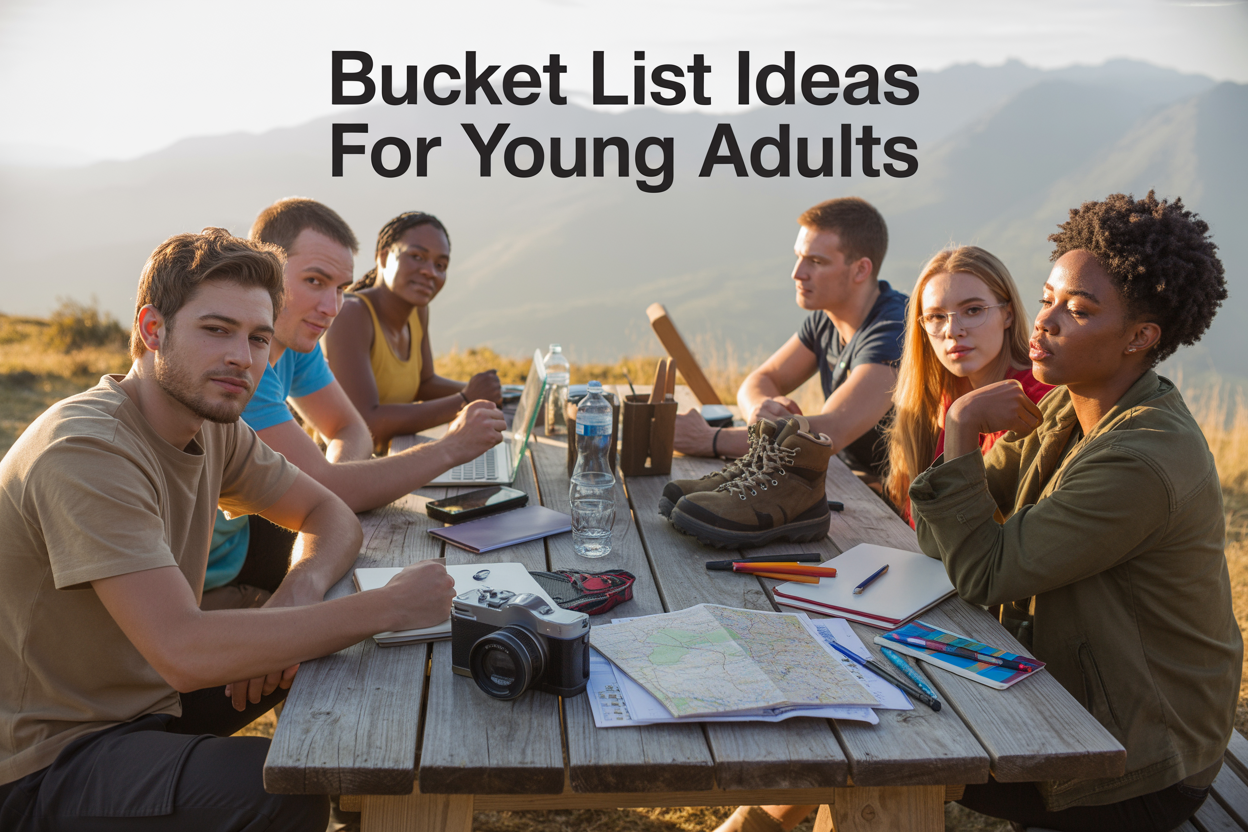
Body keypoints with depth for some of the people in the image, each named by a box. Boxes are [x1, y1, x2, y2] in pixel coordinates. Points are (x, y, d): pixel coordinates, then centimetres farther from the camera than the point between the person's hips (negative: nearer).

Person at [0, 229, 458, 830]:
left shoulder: (214, 428, 0)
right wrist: (389, 608, -32)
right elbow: (182, 651, -35)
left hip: (153, 691, 8)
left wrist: (297, 597, -16)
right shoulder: (85, 449, -27)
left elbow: (329, 516, 7)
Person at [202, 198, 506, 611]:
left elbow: (350, 431, 8)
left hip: (236, 539, 8)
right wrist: (449, 448, -22)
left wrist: (333, 482, -15)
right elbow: (319, 491, -29)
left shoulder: (294, 334, 0)